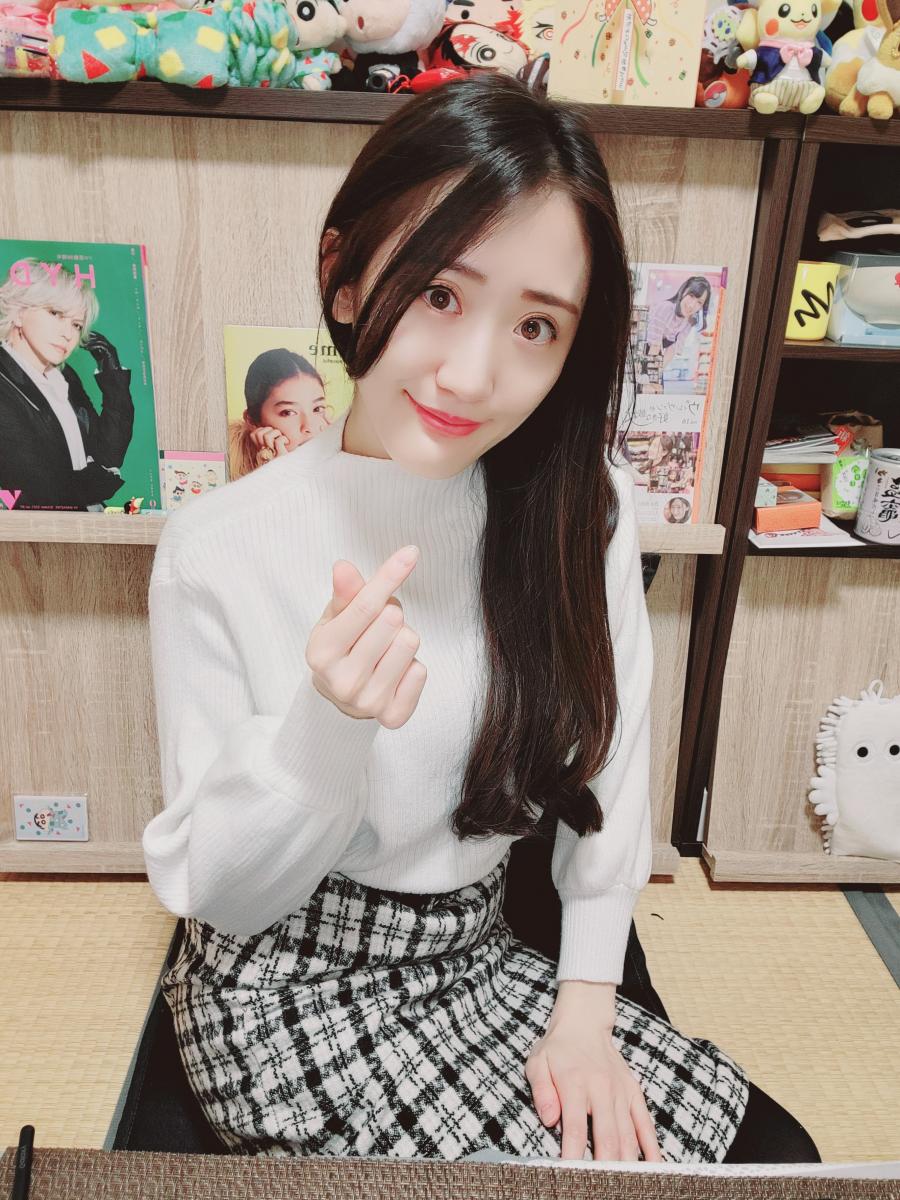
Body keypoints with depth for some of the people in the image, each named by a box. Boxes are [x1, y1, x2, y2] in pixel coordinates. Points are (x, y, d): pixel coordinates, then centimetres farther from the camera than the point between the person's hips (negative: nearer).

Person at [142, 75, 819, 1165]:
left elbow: (608, 769, -1)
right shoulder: (218, 554, -20)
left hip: (481, 963, 4)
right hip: (289, 993, -3)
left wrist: (585, 1011, -4)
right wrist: (323, 726, -32)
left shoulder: (585, 512, -9)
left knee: (775, 1150, -2)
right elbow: (218, 894, -13)